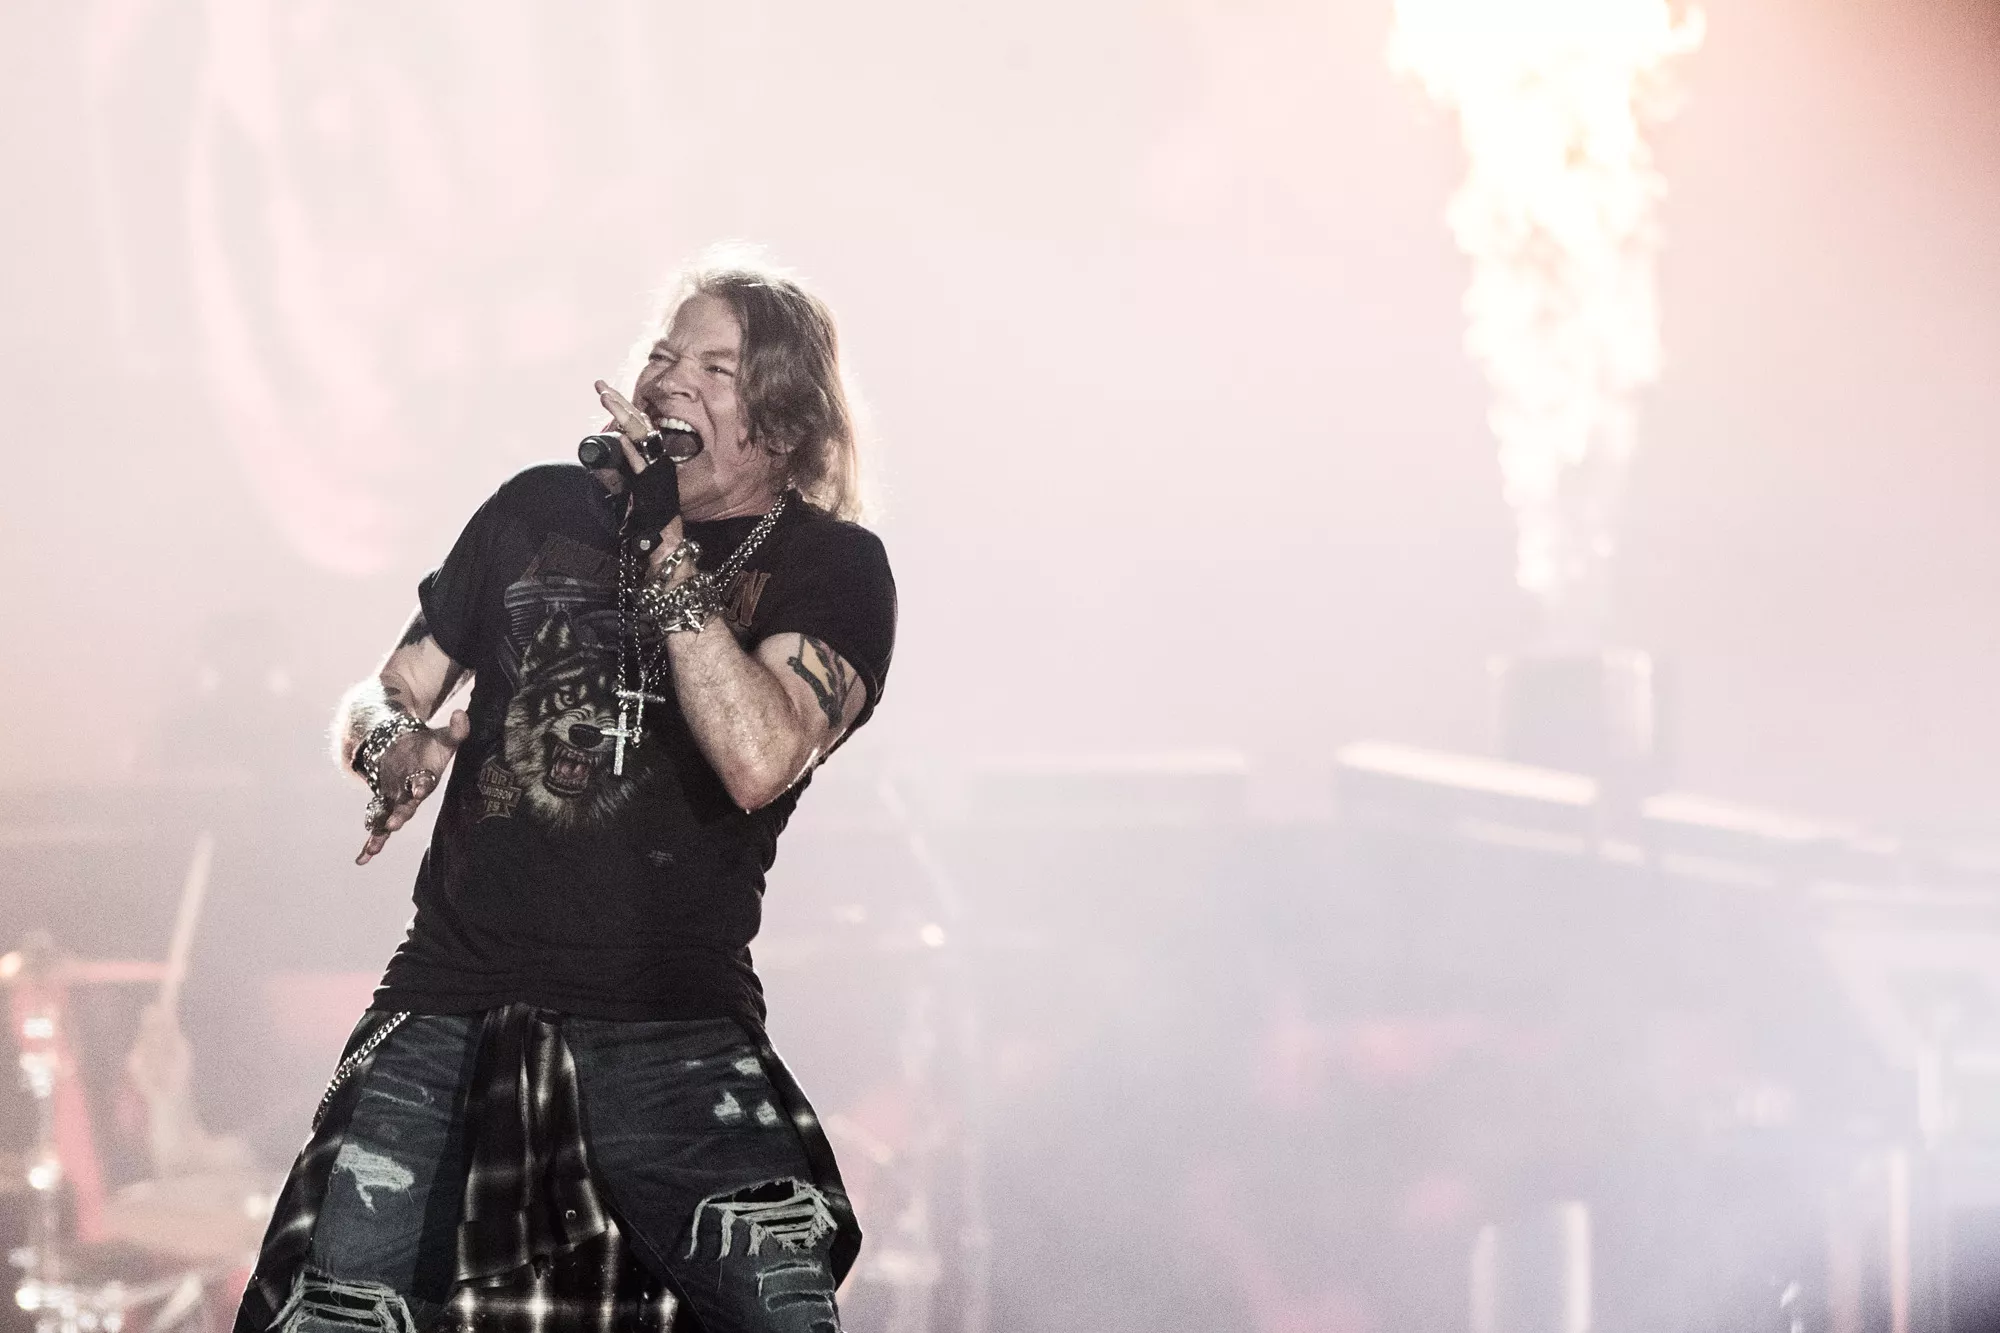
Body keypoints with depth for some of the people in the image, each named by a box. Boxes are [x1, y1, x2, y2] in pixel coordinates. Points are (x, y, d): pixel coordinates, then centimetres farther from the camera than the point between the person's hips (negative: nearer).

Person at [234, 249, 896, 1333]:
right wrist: (393, 741, -3)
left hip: (673, 1030, -3)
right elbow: (386, 694, 22)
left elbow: (761, 759, -16)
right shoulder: (542, 510, 14)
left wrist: (664, 542, -15)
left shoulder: (831, 568, 3)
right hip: (451, 1008, 3)